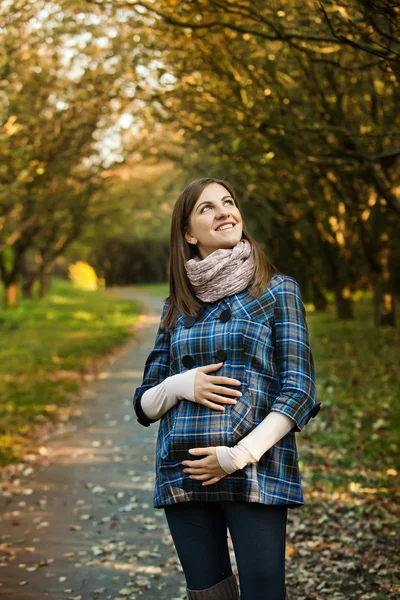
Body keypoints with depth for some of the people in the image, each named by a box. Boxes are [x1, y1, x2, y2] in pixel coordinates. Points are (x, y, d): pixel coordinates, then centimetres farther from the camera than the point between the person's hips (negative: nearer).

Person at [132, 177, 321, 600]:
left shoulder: (277, 291, 3)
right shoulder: (177, 307, 12)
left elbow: (298, 390, -3)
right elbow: (145, 403, 14)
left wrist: (239, 455, -12)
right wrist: (181, 385, -8)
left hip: (257, 471, -3)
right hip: (184, 474, 3)